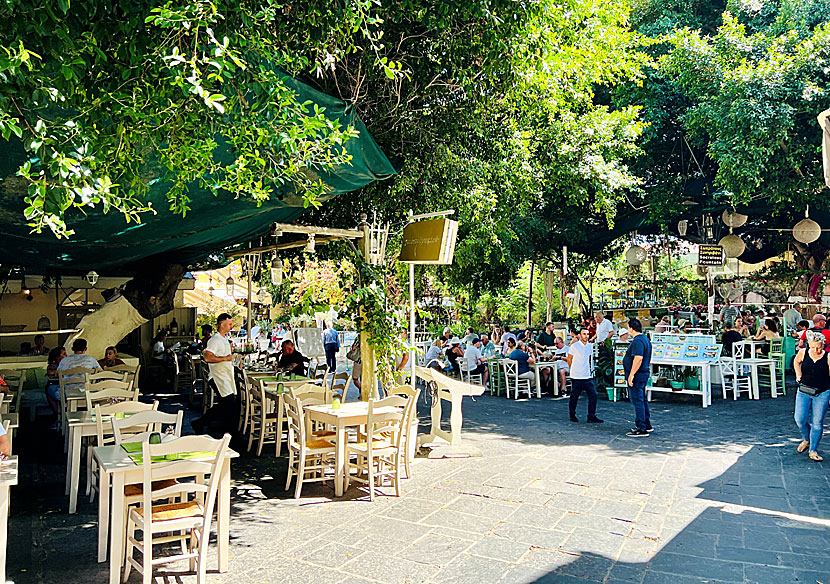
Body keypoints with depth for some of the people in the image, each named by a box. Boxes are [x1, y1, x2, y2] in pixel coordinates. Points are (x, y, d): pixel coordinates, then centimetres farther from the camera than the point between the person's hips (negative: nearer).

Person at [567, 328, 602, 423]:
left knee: (593, 395, -4)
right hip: (577, 377, -4)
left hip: (588, 377, 4)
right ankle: (572, 415, 22)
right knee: (574, 396, 6)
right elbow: (569, 359, 2)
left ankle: (591, 417, 2)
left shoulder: (590, 346, 8)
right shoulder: (574, 346, -6)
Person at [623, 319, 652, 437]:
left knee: (637, 401, -7)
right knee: (642, 399, 19)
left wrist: (631, 375, -26)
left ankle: (641, 429, -5)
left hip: (637, 375, -11)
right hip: (644, 373, 11)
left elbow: (638, 358, -29)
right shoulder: (645, 339, 15)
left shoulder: (637, 341, -19)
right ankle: (647, 424, 29)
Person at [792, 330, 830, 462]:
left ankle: (813, 450, 12)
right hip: (804, 391, 2)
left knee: (817, 422, -1)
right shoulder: (803, 353, -4)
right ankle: (806, 440, 28)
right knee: (799, 419, -2)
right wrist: (798, 373, 4)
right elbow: (796, 361, 20)